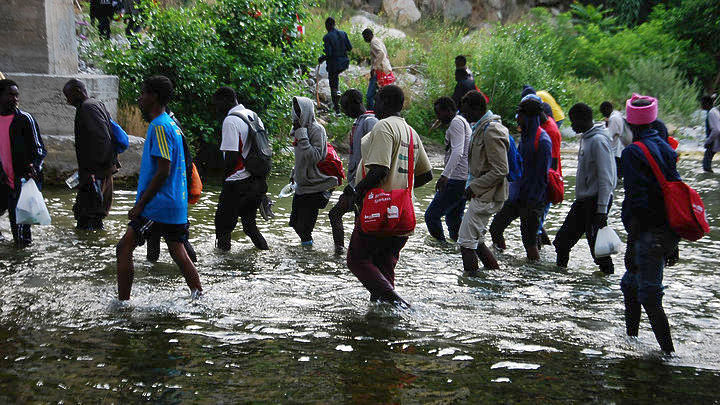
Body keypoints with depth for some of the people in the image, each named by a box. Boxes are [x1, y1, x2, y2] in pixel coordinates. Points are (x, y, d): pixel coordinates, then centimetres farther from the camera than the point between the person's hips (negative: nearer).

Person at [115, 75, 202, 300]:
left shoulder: (159, 127, -15)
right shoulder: (172, 125, 15)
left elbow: (163, 171, -21)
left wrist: (140, 205, -17)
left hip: (158, 206, -9)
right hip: (177, 206, 9)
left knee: (124, 248, -2)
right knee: (178, 252, 13)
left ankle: (122, 302, 0)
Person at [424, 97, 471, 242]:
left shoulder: (456, 122, -10)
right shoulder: (463, 121, 22)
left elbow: (457, 152, -24)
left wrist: (444, 175, -32)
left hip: (457, 180, -11)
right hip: (465, 179, 11)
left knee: (431, 215, -9)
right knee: (454, 218, 16)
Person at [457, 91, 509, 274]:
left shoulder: (491, 131, -19)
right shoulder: (482, 127, 13)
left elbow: (501, 170, -22)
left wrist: (474, 187, -16)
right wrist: (473, 185, 14)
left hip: (487, 196, -10)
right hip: (482, 194, 10)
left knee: (466, 241, -8)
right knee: (476, 240, 18)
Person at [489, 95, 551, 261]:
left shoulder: (543, 141, -17)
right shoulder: (524, 136, 10)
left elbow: (541, 176, -18)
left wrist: (532, 204, -18)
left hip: (533, 199, -9)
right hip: (516, 196, 9)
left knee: (529, 240, -2)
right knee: (495, 229, 9)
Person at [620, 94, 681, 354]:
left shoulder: (632, 153, -13)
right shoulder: (666, 148, 10)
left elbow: (636, 200, -18)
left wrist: (632, 244, -16)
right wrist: (674, 242, 19)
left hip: (648, 234, -8)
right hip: (668, 233, 8)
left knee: (649, 295, -2)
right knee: (630, 283, 22)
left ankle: (668, 351, -1)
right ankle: (631, 337, 32)